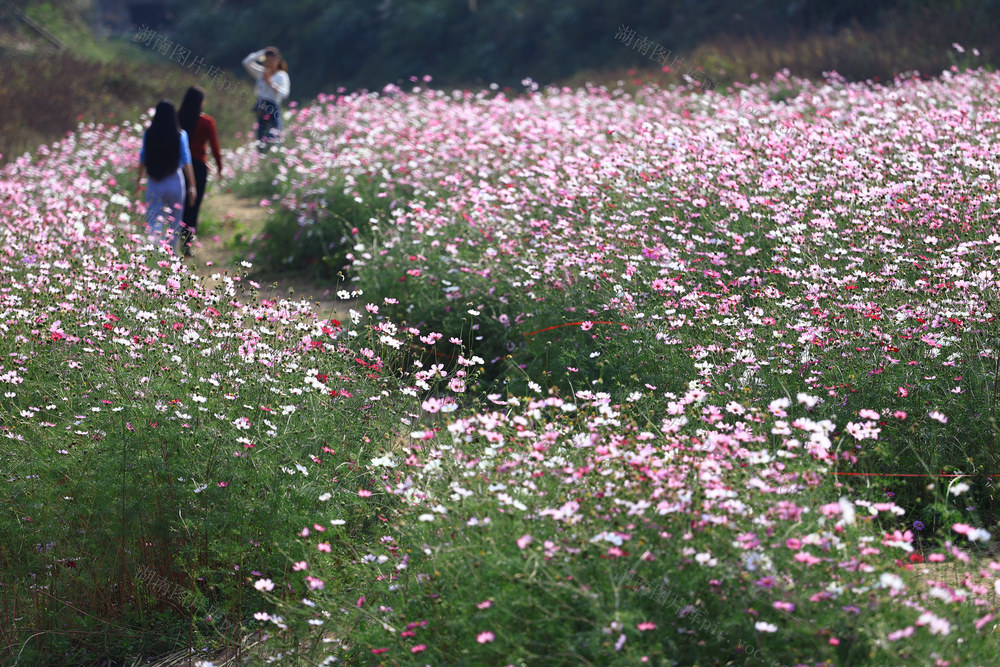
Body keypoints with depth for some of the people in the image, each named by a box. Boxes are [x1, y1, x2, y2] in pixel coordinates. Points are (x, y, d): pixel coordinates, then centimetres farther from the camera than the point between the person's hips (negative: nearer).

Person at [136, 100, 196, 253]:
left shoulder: (149, 135, -3)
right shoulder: (180, 135, -8)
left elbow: (143, 160, 5)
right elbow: (186, 162, -7)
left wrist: (139, 180, 19)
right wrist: (192, 186, -2)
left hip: (154, 183, 1)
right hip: (175, 182, -1)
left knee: (152, 222, 2)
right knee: (174, 223, 16)